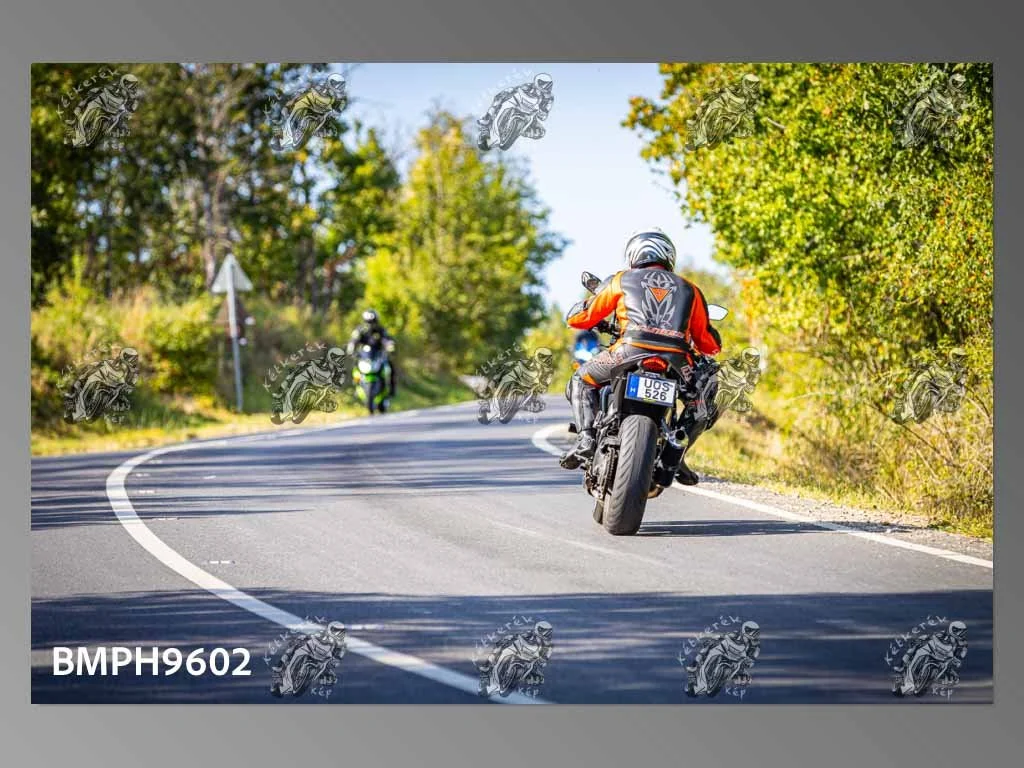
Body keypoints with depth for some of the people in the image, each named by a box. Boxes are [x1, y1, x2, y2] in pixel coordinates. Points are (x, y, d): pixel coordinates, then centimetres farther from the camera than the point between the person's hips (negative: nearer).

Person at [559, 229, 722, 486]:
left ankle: (586, 438, 4)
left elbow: (577, 318, 22)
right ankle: (675, 455, 14)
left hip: (631, 353, -1)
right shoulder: (688, 289, 25)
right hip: (675, 363, 1)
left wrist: (594, 320, 46)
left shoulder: (621, 280, 20)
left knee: (582, 380, 25)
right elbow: (710, 344, 24)